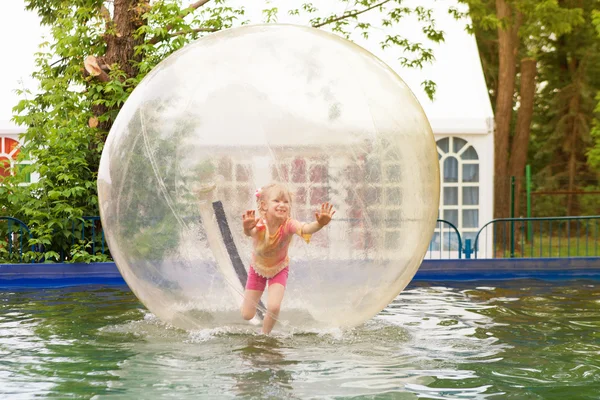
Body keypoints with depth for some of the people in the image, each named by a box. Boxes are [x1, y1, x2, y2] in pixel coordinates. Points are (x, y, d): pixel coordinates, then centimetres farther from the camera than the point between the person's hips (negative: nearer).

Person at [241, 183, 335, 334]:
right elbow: (250, 232, -58)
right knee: (247, 315, 6)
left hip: (279, 269, 0)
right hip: (258, 268, 0)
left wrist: (320, 224, -78)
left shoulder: (288, 224, -34)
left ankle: (264, 334, 11)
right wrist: (247, 228, -83)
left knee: (273, 307, -22)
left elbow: (305, 229, -56)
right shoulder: (259, 224, -34)